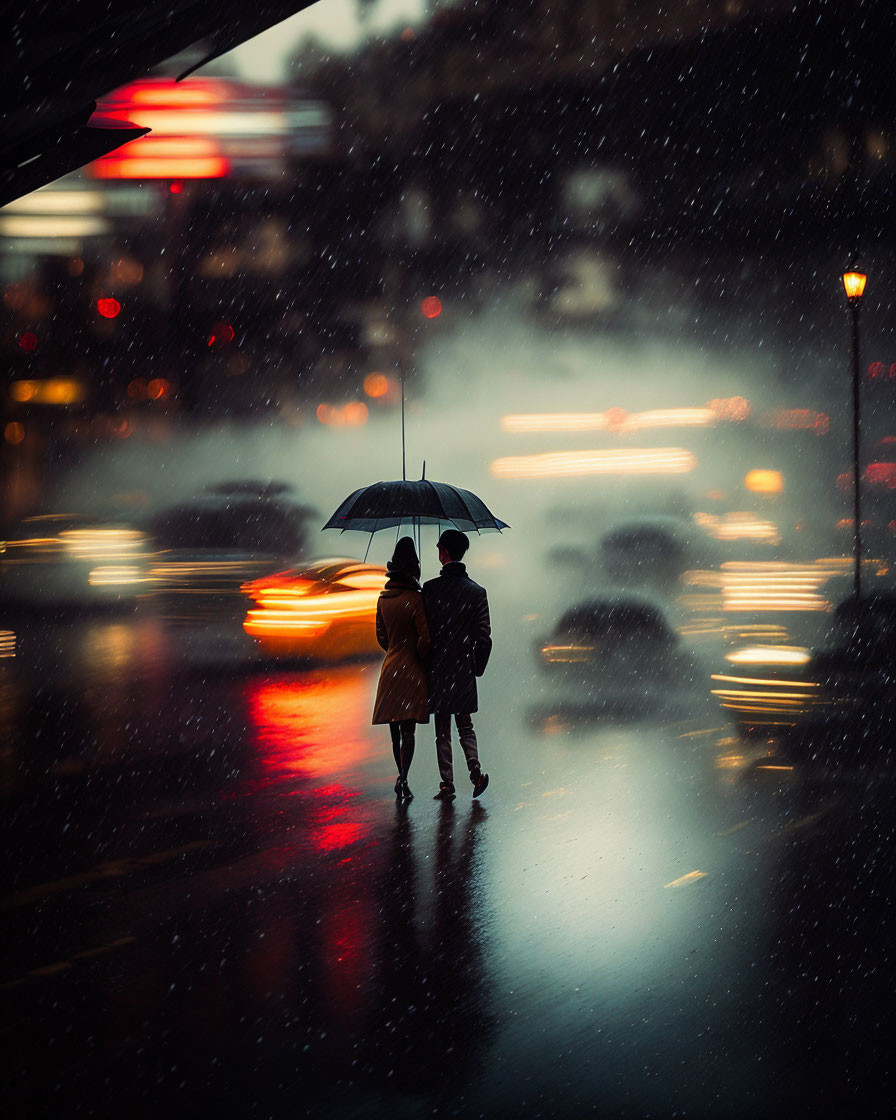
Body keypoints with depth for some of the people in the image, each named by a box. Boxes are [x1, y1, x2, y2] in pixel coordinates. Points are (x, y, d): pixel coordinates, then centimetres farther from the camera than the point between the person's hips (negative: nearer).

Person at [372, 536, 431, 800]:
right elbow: (425, 638, -17)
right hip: (412, 670, -5)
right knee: (408, 727, -5)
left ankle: (402, 776, 22)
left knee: (395, 725, 14)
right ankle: (403, 778, -15)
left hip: (390, 667, 5)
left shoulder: (383, 599, 4)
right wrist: (420, 657, 1)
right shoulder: (415, 599, -15)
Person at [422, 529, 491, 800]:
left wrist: (425, 664, 5)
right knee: (465, 726, 15)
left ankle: (447, 785, 5)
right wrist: (477, 668, 10)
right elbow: (484, 636, -1)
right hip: (465, 670, 2)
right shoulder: (477, 592, 0)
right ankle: (475, 769, -6)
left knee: (443, 732, 6)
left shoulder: (430, 589, -9)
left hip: (438, 669, -2)